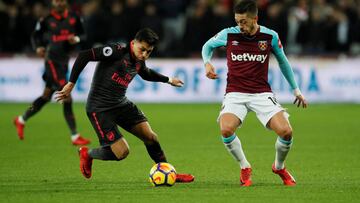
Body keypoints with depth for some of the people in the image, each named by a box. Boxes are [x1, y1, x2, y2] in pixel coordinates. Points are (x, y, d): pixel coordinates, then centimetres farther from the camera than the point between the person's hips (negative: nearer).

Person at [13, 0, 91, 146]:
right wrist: (38, 47, -15)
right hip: (52, 60, -6)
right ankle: (74, 137, -7)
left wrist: (76, 39, -8)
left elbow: (82, 34, 14)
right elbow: (36, 36, 5)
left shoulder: (74, 17, 4)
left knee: (46, 96, 17)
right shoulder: (46, 19, -7)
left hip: (65, 60, 6)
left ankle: (21, 120, 37)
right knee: (67, 98, -12)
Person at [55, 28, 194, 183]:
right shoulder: (117, 52, -20)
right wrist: (71, 84, -25)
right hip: (99, 109, -8)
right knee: (121, 152, -14)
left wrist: (168, 80, 43)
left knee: (150, 136, 1)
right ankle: (87, 154, 14)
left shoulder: (139, 62, 6)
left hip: (121, 104, 8)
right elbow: (84, 56, -24)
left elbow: (147, 74, 32)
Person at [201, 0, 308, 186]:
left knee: (286, 131, -19)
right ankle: (244, 168, 0)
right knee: (226, 129, -29)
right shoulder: (228, 34, -3)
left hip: (262, 93, 0)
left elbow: (282, 61, 16)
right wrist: (207, 63, -4)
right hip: (235, 93, 0)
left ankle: (279, 167, 15)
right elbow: (208, 46, 17)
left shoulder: (270, 37, -2)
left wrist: (296, 89, 20)